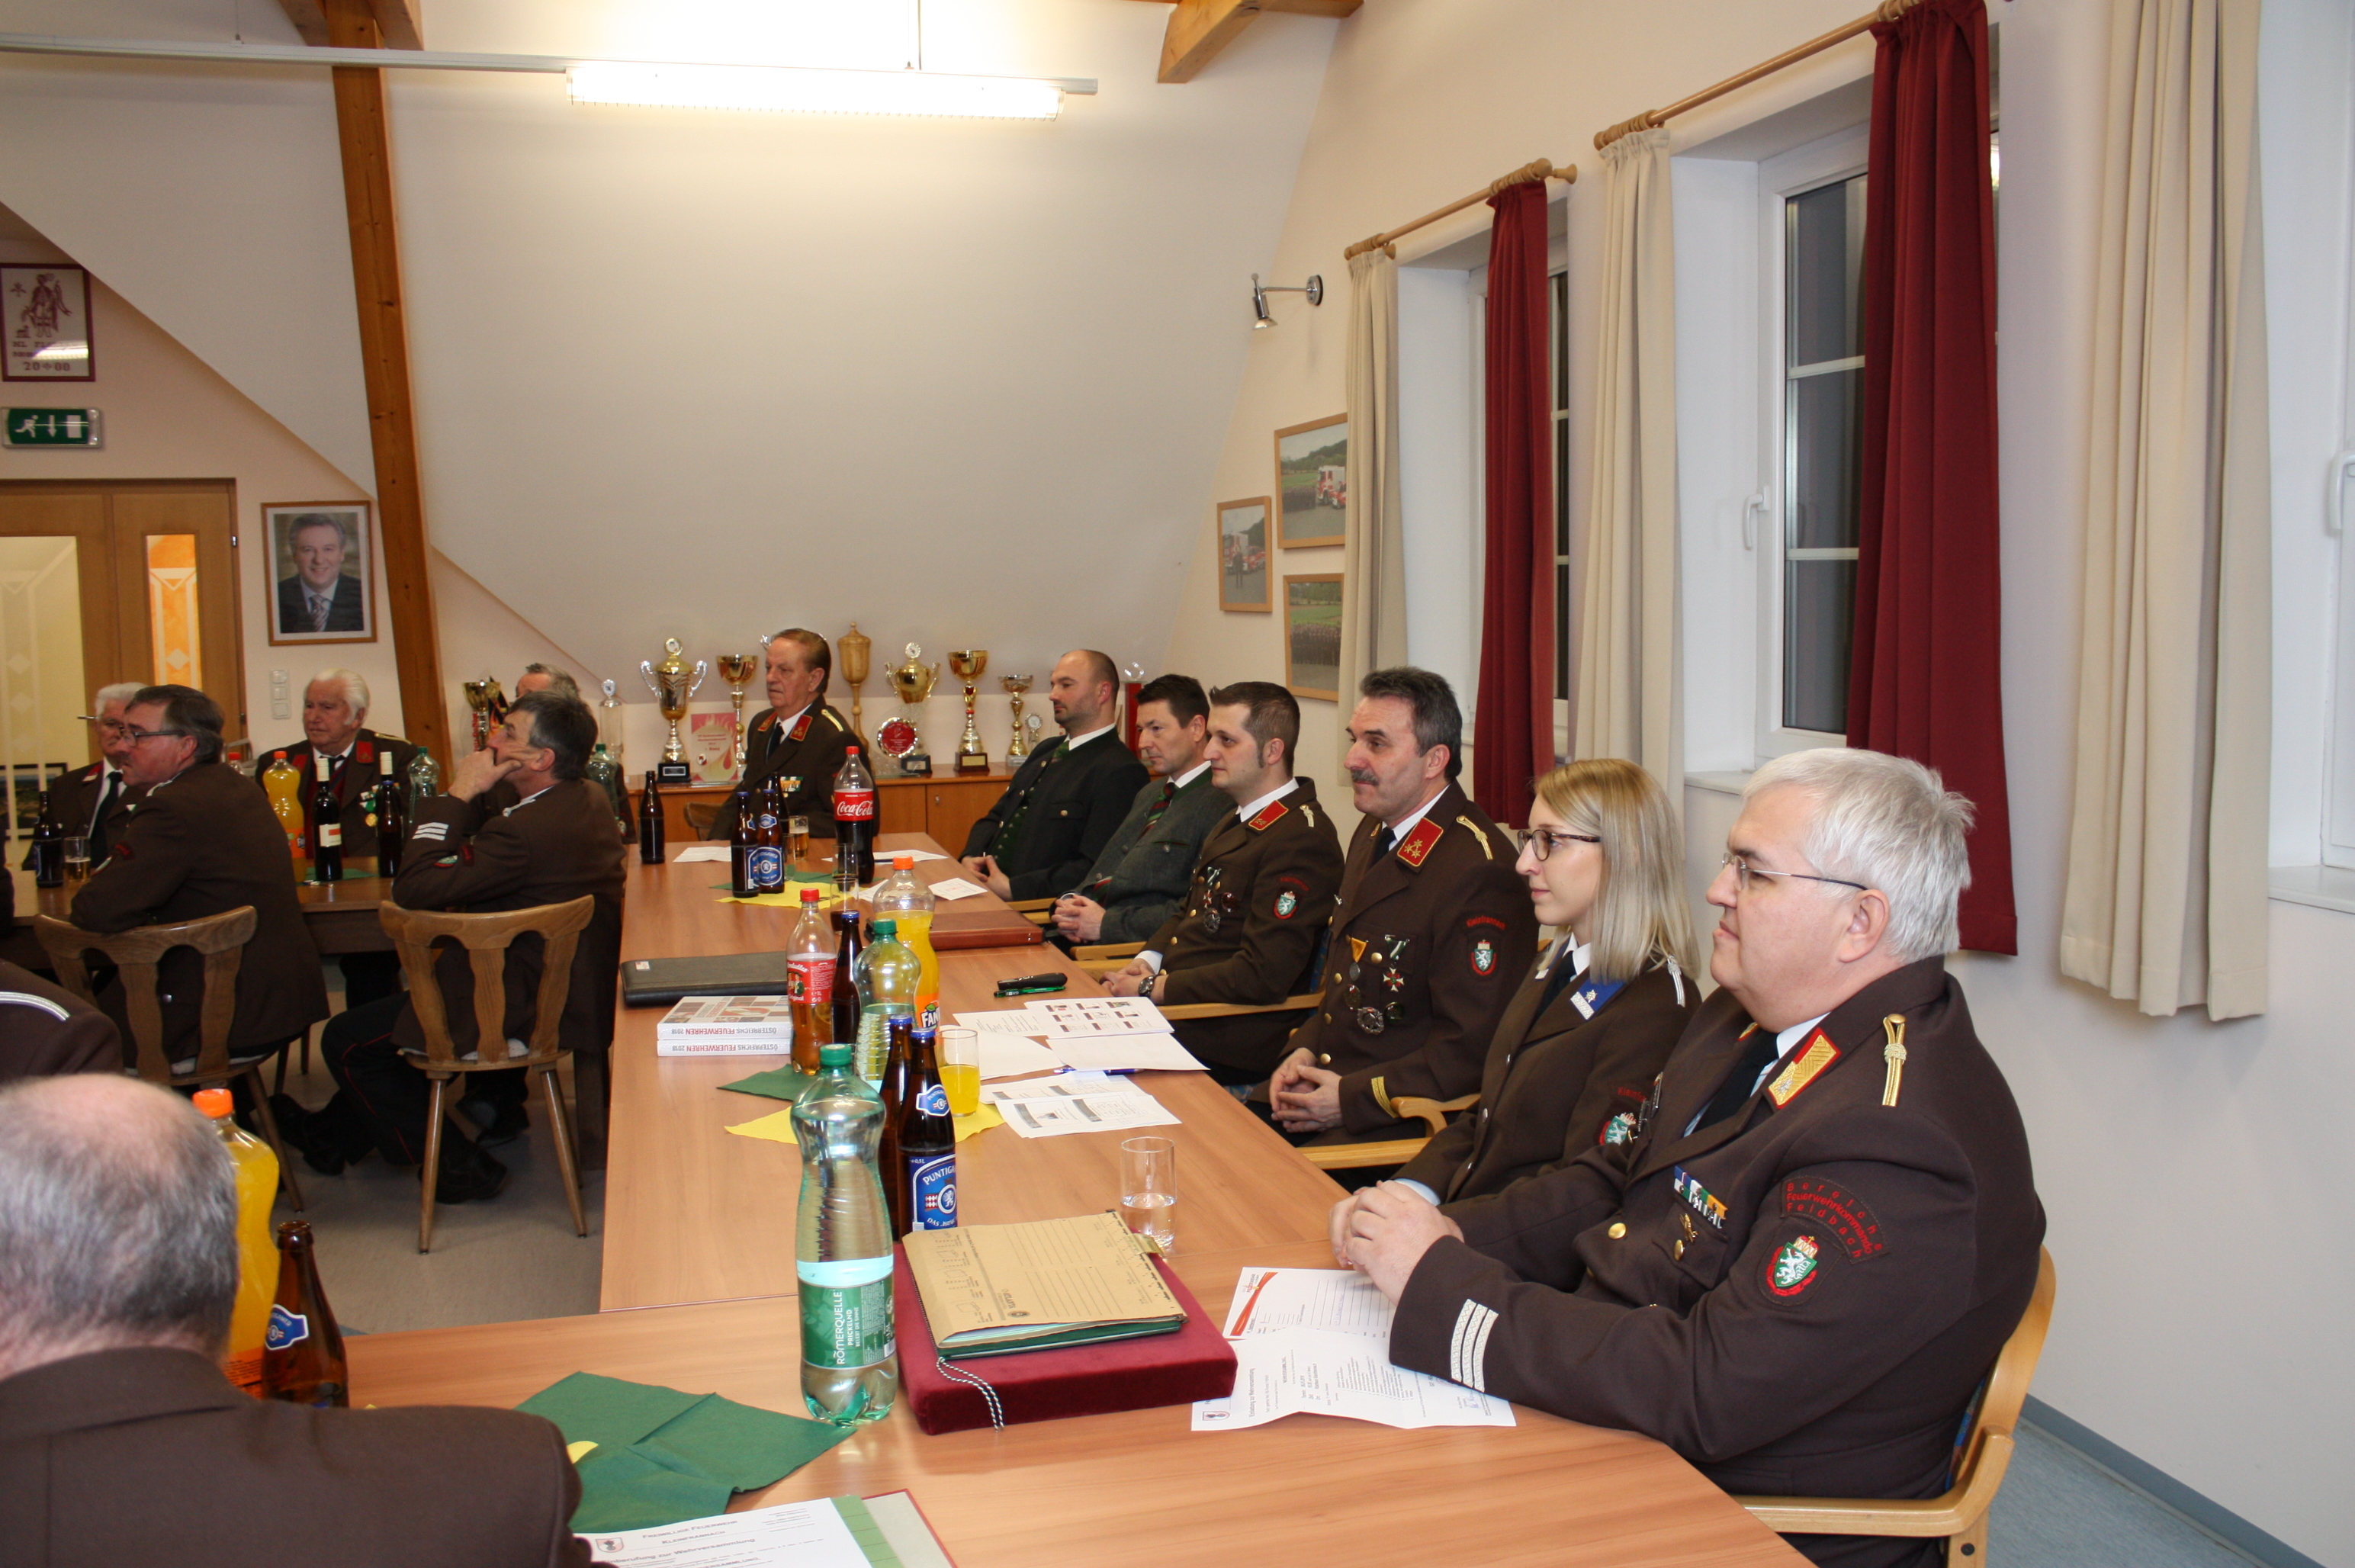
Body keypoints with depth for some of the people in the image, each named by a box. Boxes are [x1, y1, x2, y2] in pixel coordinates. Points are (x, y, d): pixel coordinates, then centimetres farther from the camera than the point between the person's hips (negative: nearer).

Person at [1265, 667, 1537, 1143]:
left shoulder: (1479, 874, -19)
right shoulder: (1373, 835, 12)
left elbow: (1471, 1049, -20)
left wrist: (1351, 1098, -18)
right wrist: (1306, 1050, 5)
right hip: (1326, 1083, 9)